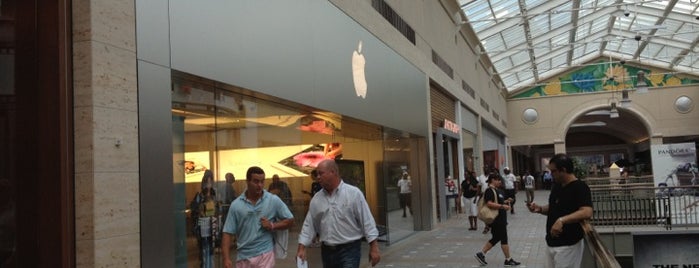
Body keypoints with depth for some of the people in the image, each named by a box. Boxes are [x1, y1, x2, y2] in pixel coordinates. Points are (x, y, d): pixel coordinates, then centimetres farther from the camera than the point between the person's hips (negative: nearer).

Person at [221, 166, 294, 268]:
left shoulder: (274, 200, -2)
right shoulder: (236, 204, -1)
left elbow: (290, 221, 5)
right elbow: (228, 233, -1)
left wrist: (272, 226, -12)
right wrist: (226, 258, -10)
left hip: (264, 254, -2)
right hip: (243, 257, 2)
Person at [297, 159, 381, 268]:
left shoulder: (353, 193, -8)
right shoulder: (316, 199, 5)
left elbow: (367, 221, -9)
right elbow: (309, 225, 9)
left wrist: (374, 248, -12)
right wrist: (301, 248, 0)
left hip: (349, 250, -5)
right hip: (326, 251, 5)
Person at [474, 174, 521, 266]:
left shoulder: (496, 190, 16)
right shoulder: (489, 191, -16)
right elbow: (489, 204, -27)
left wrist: (506, 201, 11)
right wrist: (503, 206, -28)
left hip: (500, 219, 10)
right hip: (496, 220, -10)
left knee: (496, 238, 14)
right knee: (504, 239, -2)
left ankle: (481, 254, 17)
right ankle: (508, 259, 7)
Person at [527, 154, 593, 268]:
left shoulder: (580, 187, -16)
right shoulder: (556, 186, 9)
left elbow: (587, 212, -29)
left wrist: (562, 220, -37)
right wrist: (539, 209, 1)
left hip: (568, 245, -8)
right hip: (551, 243, 8)